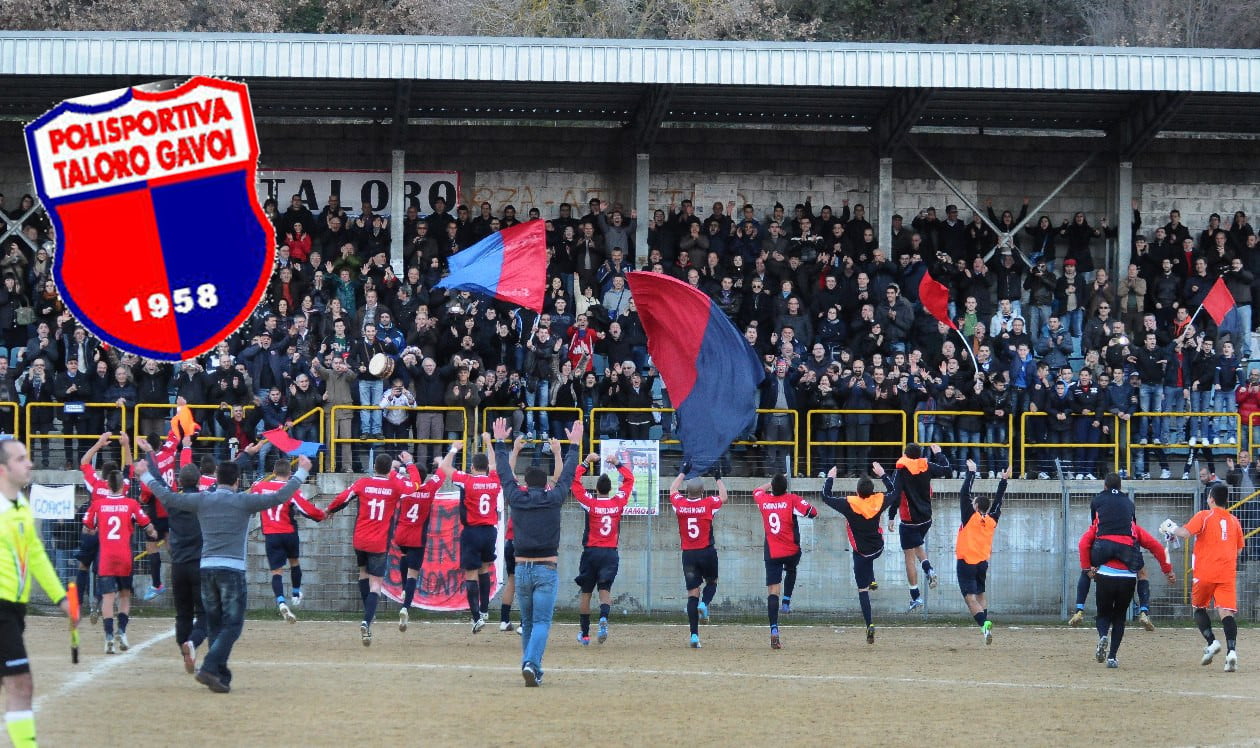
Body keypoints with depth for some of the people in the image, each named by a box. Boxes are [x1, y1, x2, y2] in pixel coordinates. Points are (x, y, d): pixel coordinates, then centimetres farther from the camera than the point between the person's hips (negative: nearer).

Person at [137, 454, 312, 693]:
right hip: (232, 570, -4)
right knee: (232, 625, -4)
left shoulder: (202, 500, 6)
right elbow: (280, 497, -4)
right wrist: (302, 472, 5)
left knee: (214, 625, 11)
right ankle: (210, 668, -21)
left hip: (206, 568, 4)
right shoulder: (244, 502, -3)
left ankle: (221, 677, 11)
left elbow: (167, 497, 12)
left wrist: (145, 476, 26)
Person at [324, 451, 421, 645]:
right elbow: (416, 484, 13)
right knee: (375, 584, -3)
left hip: (359, 541, 2)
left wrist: (329, 510, 16)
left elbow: (342, 498, -3)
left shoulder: (363, 483, -3)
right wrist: (409, 464, 28)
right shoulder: (395, 485, -4)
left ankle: (368, 613, 34)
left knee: (363, 572, 29)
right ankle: (366, 622, -22)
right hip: (379, 544, -2)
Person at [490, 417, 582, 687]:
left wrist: (500, 443, 25)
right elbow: (567, 475, 10)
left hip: (522, 569, 2)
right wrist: (574, 446, 22)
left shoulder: (517, 498, 1)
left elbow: (504, 473, 13)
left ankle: (531, 666, 19)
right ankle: (531, 663, -26)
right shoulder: (553, 499, -3)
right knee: (541, 622, -6)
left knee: (527, 622, 17)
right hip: (546, 569, -2)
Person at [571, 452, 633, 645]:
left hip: (590, 552, -1)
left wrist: (587, 462, 5)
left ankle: (584, 634, 14)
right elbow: (629, 479, 13)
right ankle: (604, 618, -30)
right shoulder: (618, 502, -2)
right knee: (605, 590, 0)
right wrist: (617, 463, 16)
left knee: (585, 592, 9)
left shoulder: (590, 503, -8)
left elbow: (574, 480, -1)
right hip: (610, 553, 1)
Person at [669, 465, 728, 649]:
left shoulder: (680, 504, -1)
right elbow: (723, 497, 16)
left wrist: (683, 472, 32)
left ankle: (694, 635, -5)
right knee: (712, 581, 24)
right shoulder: (709, 504, -6)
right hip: (707, 553, -1)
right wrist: (719, 478, 27)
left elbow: (673, 490, 21)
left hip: (688, 555, 1)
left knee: (692, 593, 2)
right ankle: (705, 603, -8)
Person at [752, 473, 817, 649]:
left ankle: (774, 632, -15)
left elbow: (757, 490, 25)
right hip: (791, 552, -1)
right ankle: (787, 601, 20)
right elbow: (812, 512, -15)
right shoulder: (791, 499, -7)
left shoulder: (764, 500, 2)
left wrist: (773, 483, 32)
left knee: (773, 591, -4)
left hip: (771, 553, 1)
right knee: (791, 571, 36)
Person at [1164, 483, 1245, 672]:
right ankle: (1231, 650, -26)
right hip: (1228, 573, 3)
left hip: (1205, 572, -3)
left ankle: (1212, 642, -2)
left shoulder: (1204, 516, -2)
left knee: (1199, 607, 17)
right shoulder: (1234, 521, 12)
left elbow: (1186, 532, -15)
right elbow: (1238, 548, 20)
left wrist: (1170, 529, 4)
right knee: (1226, 612, -7)